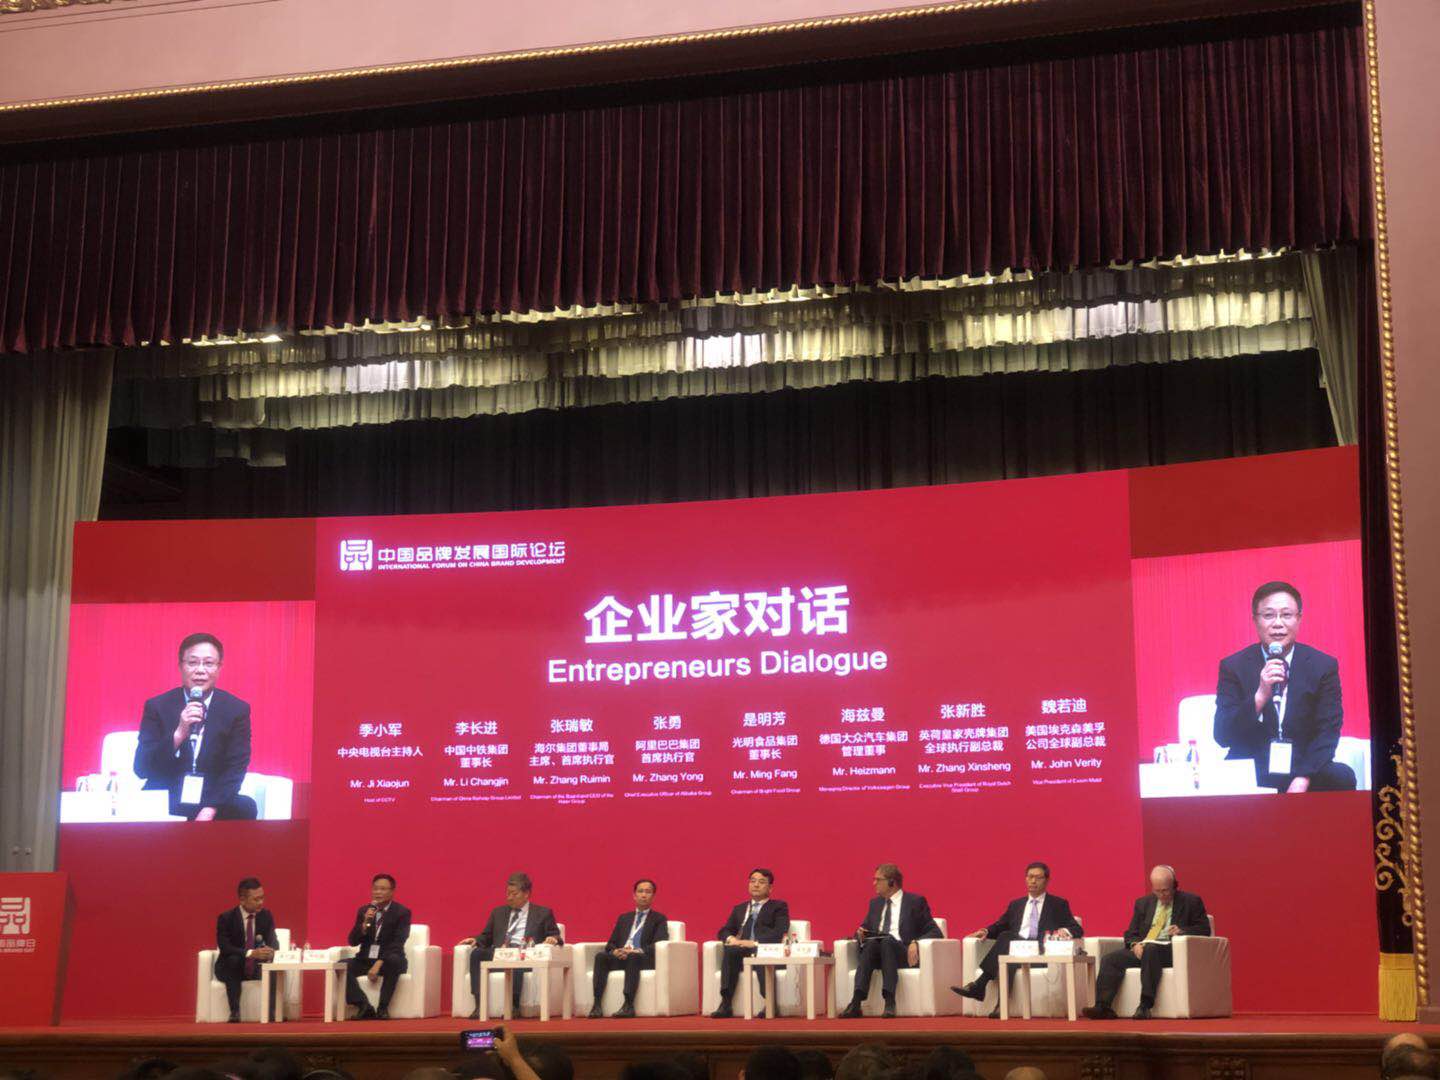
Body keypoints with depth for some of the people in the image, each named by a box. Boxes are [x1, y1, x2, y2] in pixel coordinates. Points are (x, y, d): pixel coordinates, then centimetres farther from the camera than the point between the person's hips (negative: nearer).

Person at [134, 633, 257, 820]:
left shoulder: (236, 710, 2)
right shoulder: (157, 706, 2)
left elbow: (236, 769, -4)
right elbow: (141, 769, -6)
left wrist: (209, 811, -21)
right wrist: (179, 734, -22)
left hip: (214, 805, 1)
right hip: (164, 805, -1)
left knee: (245, 808, -30)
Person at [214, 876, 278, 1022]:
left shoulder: (266, 915, 0)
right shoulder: (226, 918, -13)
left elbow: (273, 942, -5)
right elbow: (225, 948, -23)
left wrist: (270, 950, -31)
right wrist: (250, 953, -39)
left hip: (255, 966, 3)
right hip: (230, 967, -3)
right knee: (234, 959, -36)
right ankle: (235, 1012, -39)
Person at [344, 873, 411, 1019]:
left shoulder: (402, 912, -4)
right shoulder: (363, 911, 8)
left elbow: (397, 943, -14)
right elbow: (353, 941, 2)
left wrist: (379, 964, -26)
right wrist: (365, 923, -16)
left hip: (388, 960, -3)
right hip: (366, 959, 4)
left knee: (394, 961, -38)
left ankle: (383, 1007, -28)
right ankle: (364, 1006, -23)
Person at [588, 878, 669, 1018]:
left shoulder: (659, 919, 12)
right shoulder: (624, 918, 26)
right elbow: (610, 944, 18)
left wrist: (636, 951, -20)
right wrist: (615, 951, -7)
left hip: (643, 959, -4)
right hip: (620, 958, 4)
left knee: (633, 957, -39)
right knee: (600, 957, -28)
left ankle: (629, 1005, -45)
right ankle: (597, 1004, -37)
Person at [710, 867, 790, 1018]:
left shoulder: (779, 907, 15)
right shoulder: (739, 909, 31)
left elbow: (780, 932, -2)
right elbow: (724, 931, 22)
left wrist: (755, 943, -17)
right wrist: (731, 939, -4)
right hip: (743, 954, 4)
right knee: (729, 950, -32)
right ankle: (726, 1004, -37)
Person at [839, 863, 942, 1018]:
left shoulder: (915, 901, 8)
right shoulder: (875, 903, 23)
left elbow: (935, 932, 2)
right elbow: (864, 929, 26)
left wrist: (916, 943, -17)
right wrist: (860, 935, 0)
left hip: (903, 954, -3)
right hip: (876, 952, 3)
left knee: (888, 940, -35)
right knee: (871, 942, -32)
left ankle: (889, 1002, -45)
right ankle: (856, 1002, -47)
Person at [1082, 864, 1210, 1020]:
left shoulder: (1191, 902, 9)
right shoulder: (1143, 903, 20)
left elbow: (1204, 929, 4)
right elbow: (1130, 933, 18)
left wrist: (1182, 931, -15)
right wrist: (1135, 944, -6)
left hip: (1172, 951, -5)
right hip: (1141, 949, 5)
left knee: (1151, 949, -39)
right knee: (1110, 959, -20)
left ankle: (1145, 1006, -43)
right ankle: (1102, 1007, -30)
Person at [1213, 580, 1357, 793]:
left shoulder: (1324, 666, 3)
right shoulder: (1234, 667, 2)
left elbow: (1328, 732, -3)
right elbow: (1222, 736, -7)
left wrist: (1302, 780, -20)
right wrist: (1261, 696, -22)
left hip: (1305, 774, 1)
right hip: (1250, 776, -1)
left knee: (1342, 777, -29)